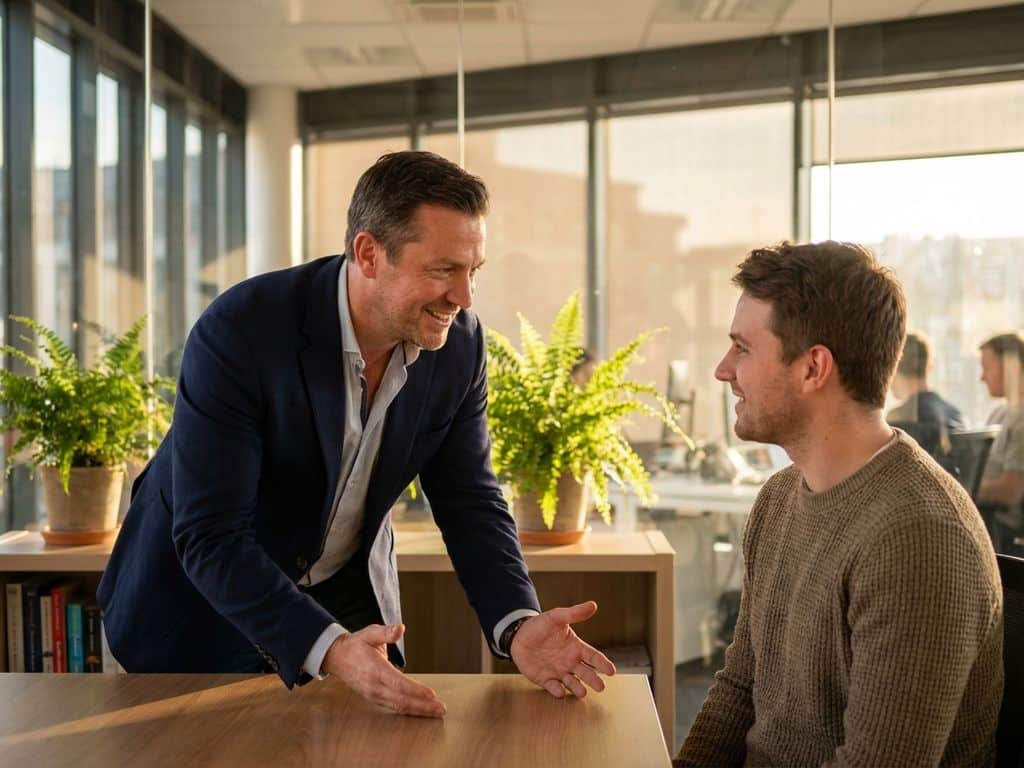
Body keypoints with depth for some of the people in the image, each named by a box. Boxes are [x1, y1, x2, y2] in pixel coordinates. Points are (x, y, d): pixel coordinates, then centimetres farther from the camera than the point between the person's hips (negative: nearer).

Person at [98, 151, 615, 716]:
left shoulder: (459, 343, -14)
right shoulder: (239, 332, -30)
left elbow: (469, 501, -6)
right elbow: (209, 538, -32)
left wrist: (519, 626, -23)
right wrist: (330, 649, -44)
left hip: (345, 600, 4)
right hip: (203, 602, -3)